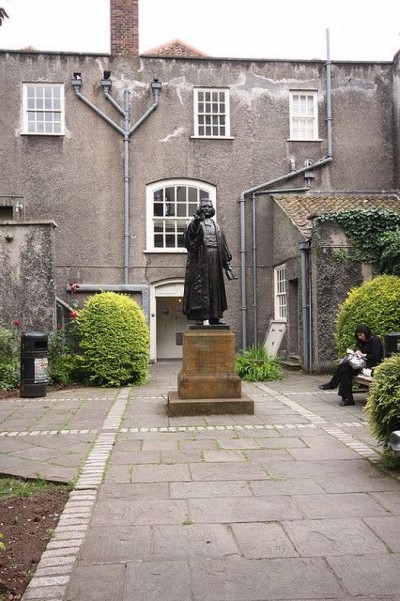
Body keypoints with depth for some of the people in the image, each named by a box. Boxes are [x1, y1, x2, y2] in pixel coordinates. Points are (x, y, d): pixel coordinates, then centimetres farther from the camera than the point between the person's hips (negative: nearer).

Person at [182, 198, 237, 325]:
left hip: (214, 260, 5)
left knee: (215, 287, 5)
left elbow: (222, 244, 20)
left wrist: (227, 262, 14)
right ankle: (199, 316, -10)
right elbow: (189, 234, -16)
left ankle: (214, 317, 8)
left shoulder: (215, 226, 21)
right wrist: (195, 223, -36)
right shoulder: (196, 222, 5)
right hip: (200, 260, -5)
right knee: (199, 286, -9)